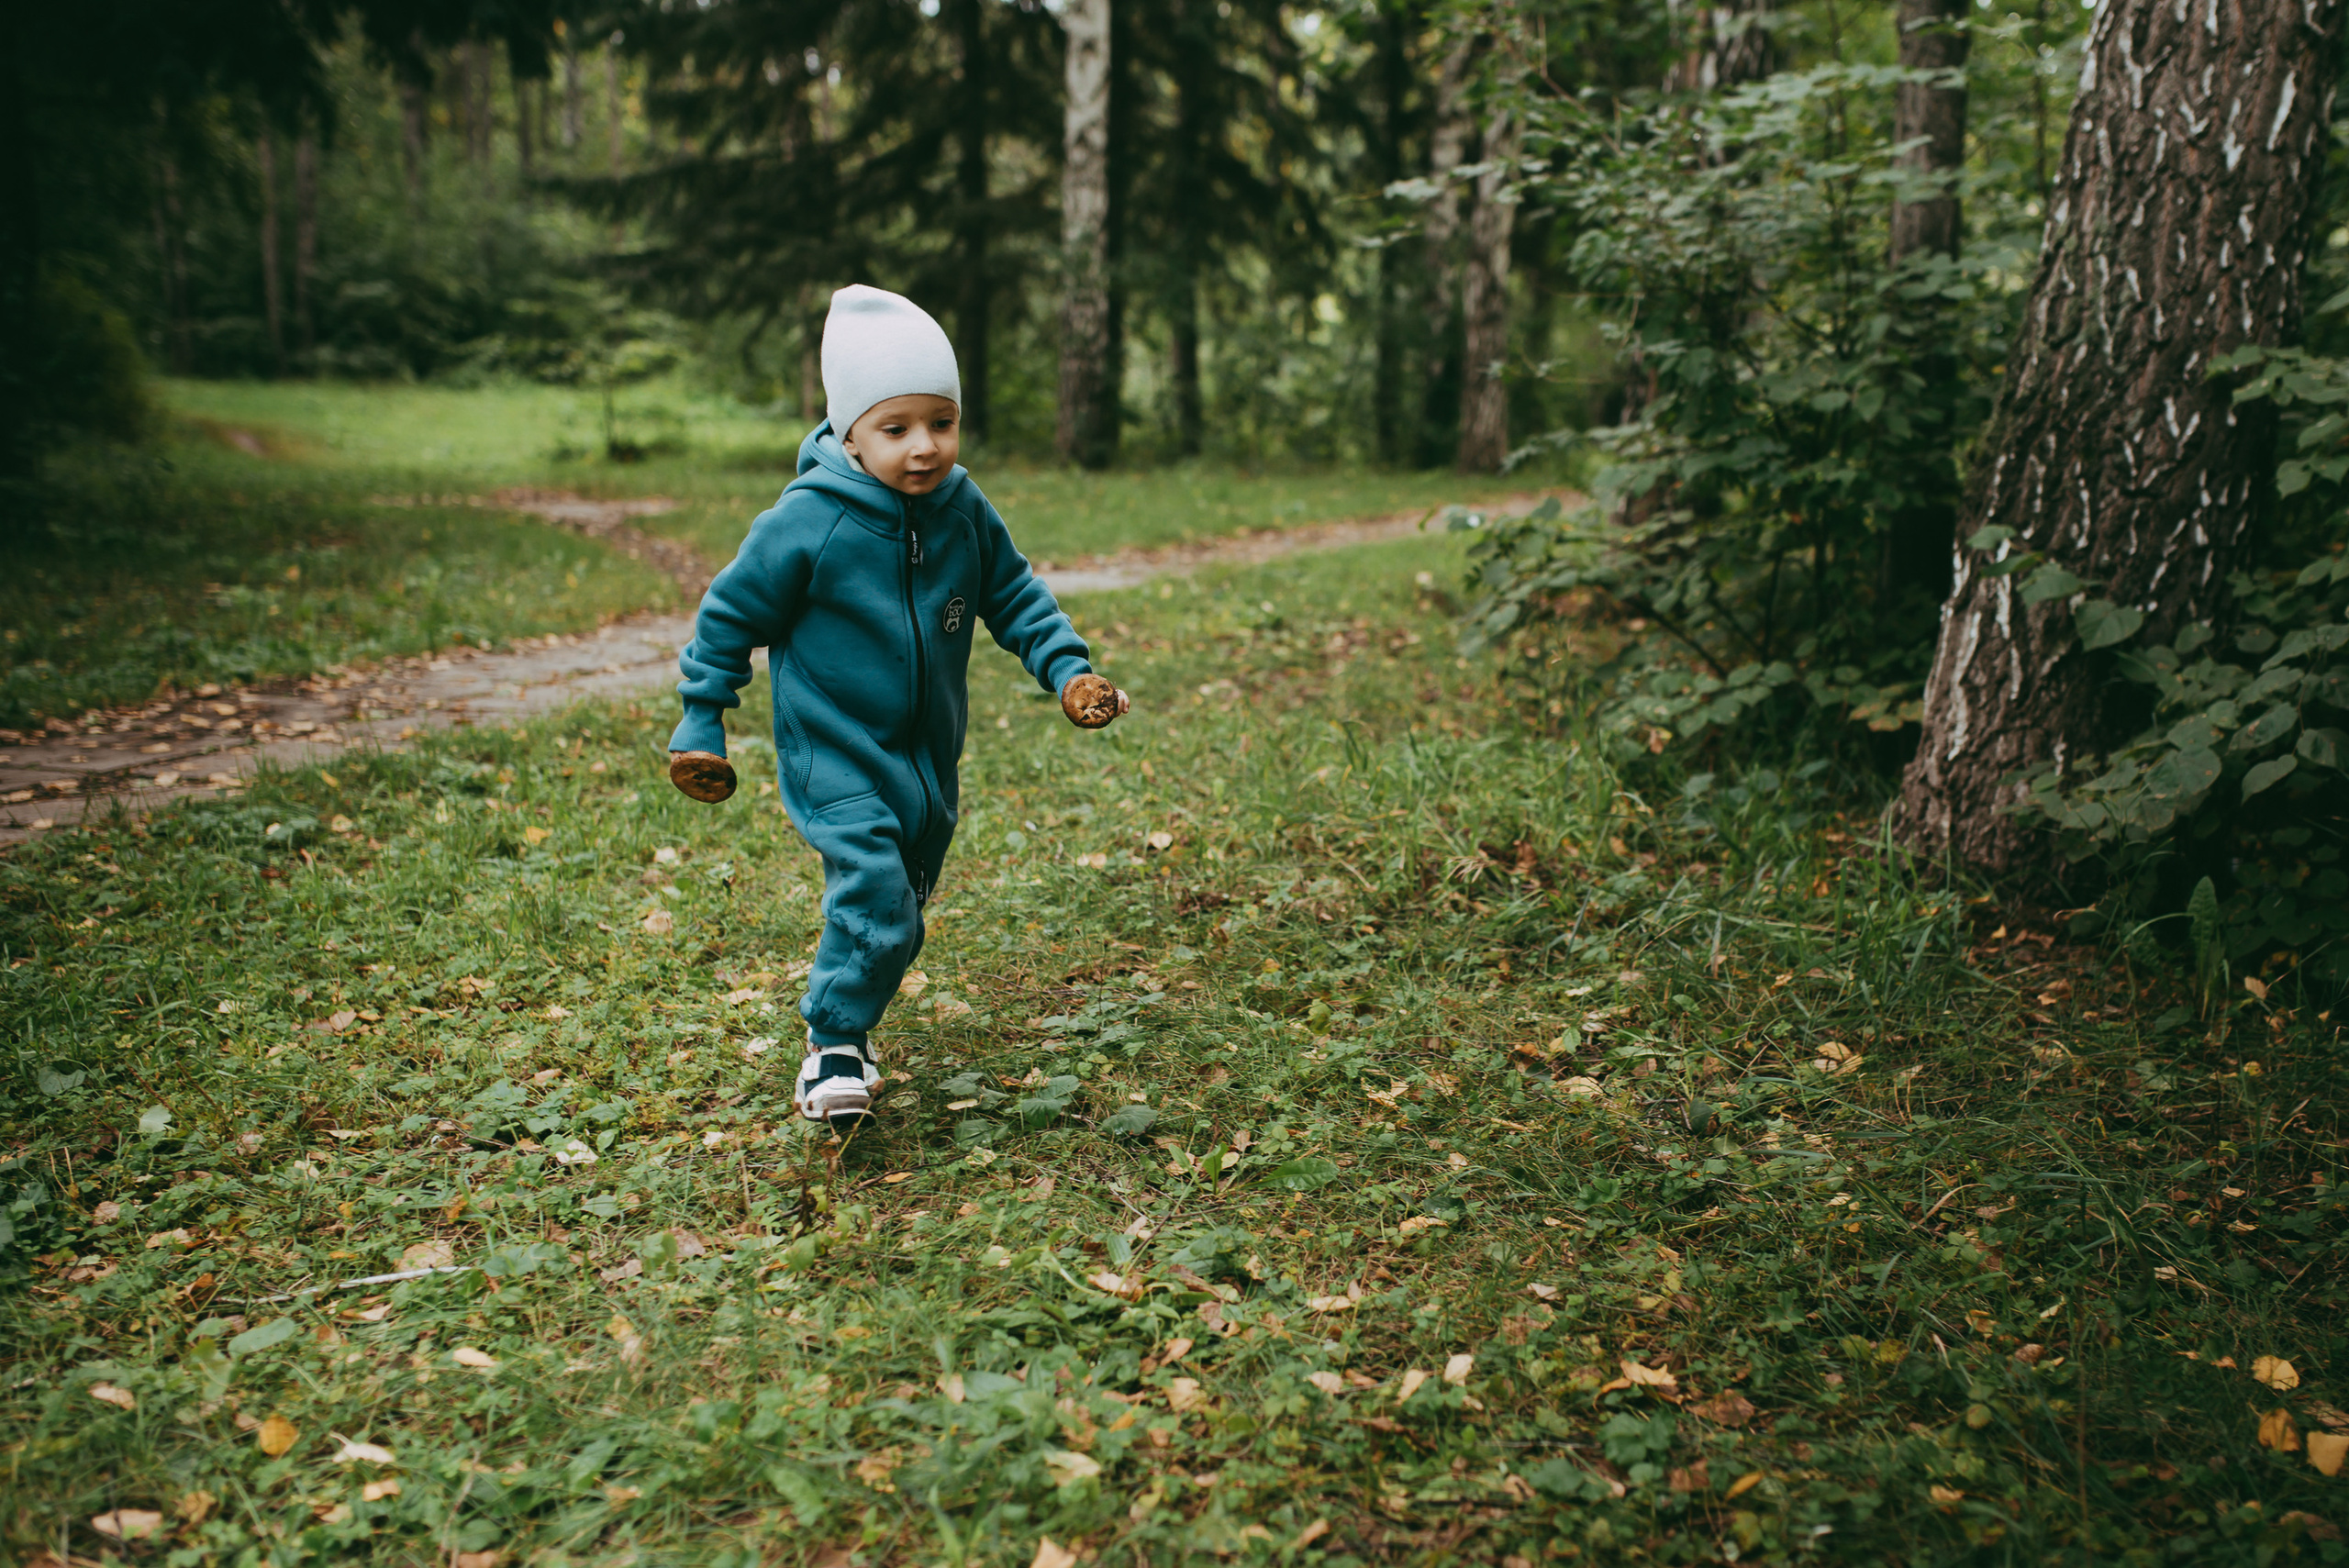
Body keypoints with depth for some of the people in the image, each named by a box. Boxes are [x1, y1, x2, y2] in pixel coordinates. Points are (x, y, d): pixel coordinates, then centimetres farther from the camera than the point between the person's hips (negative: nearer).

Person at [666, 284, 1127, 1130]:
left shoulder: (965, 513, -5)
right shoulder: (806, 523, -20)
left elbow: (1015, 595, 10)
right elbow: (731, 616, -9)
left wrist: (1067, 669, -3)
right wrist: (700, 724, -5)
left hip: (928, 752, 6)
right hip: (834, 751, -6)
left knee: (906, 899, 19)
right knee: (875, 894, -21)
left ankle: (847, 1020, 45)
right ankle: (832, 1044, 0)